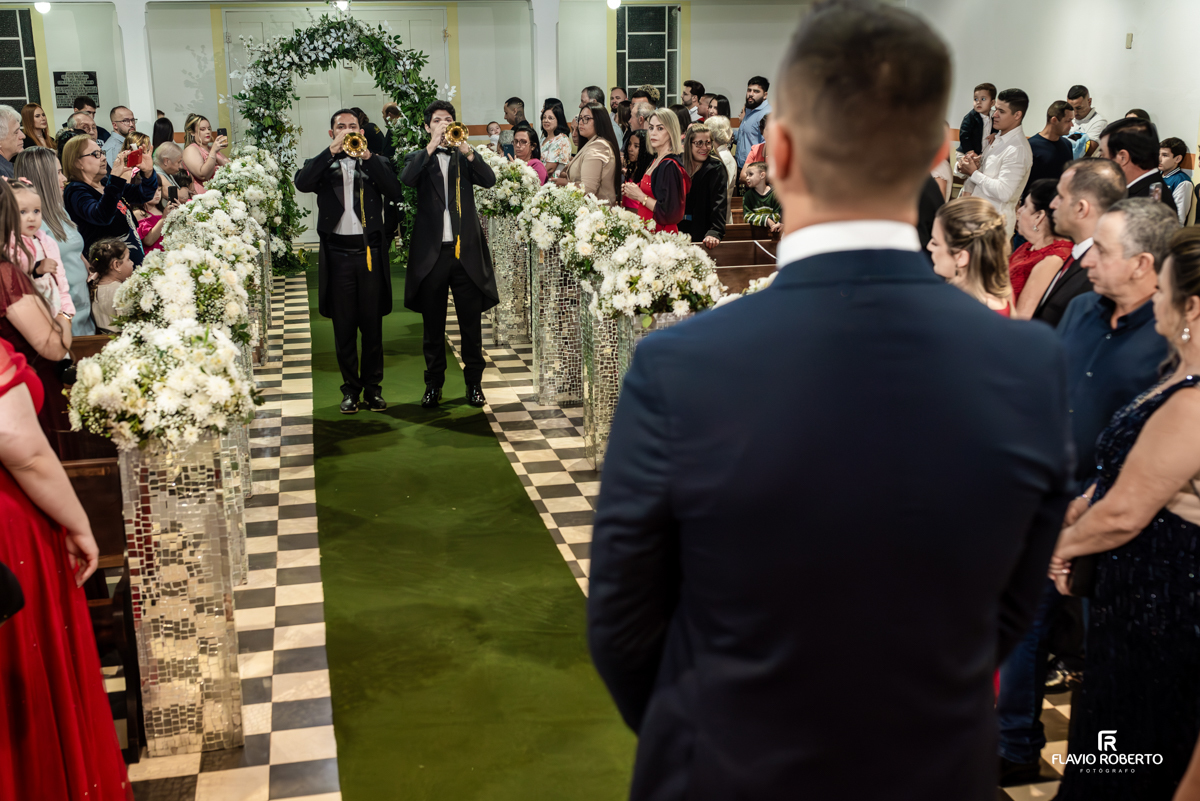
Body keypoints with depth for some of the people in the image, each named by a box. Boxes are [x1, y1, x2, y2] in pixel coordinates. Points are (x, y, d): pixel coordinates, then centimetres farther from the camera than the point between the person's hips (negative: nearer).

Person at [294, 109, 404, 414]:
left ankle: (373, 387, 15)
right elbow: (302, 183, -12)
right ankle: (350, 388, 16)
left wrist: (367, 155, -13)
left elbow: (395, 192, -8)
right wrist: (333, 150, -15)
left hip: (371, 252, 0)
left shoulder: (376, 162, 10)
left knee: (372, 325, 5)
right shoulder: (323, 164, 10)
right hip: (338, 254, 0)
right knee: (344, 326, 5)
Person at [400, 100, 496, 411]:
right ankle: (433, 384, 18)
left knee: (471, 322, 3)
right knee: (433, 324, 8)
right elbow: (407, 179, -12)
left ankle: (474, 383, 14)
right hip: (431, 251, 0)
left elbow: (489, 180, -6)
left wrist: (466, 150, -18)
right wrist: (432, 146, -17)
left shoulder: (465, 158, 11)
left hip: (466, 250, 0)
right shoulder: (419, 158, 10)